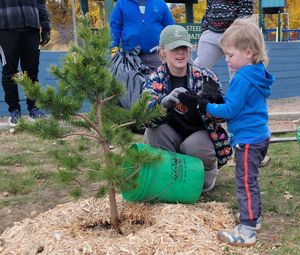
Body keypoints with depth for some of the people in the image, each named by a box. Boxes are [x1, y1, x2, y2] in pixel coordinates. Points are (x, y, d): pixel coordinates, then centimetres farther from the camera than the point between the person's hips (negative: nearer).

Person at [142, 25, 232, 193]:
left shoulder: (205, 77, -13)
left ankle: (209, 170, 5)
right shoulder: (155, 79, -12)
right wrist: (164, 102, -48)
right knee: (153, 131, -27)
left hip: (201, 135, -1)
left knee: (193, 147, -32)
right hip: (173, 138, 1)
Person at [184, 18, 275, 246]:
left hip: (248, 140, -10)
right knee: (251, 180, 22)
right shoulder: (257, 75, 9)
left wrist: (207, 107, -7)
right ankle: (254, 216, 35)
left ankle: (247, 231, 2)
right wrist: (216, 100, 6)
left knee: (246, 183, -4)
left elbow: (230, 110, -19)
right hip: (260, 136, 10)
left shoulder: (243, 79, -21)